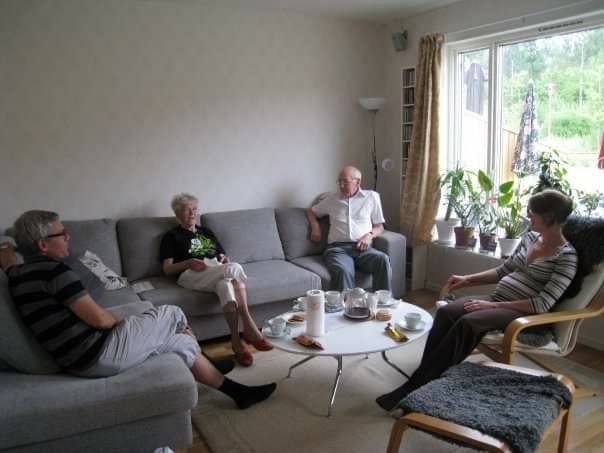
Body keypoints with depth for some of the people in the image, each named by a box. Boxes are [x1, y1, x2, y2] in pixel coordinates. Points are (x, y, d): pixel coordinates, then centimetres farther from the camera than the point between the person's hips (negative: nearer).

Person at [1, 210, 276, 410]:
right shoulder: (53, 269, -19)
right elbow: (100, 319, -19)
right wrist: (121, 324, 0)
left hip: (80, 361, 10)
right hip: (102, 354, -10)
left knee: (182, 341, 17)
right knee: (172, 314, 7)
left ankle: (238, 391, 29)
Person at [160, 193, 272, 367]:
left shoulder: (207, 232, 30)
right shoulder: (171, 236, 15)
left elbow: (222, 257, 28)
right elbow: (167, 269, 6)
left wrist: (226, 260, 3)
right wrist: (187, 263, -13)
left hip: (219, 272, 4)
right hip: (192, 275, -4)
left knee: (225, 284, -37)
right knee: (234, 268, -34)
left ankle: (236, 340, -40)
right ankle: (250, 327, -35)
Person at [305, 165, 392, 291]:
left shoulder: (372, 196, 17)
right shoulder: (331, 198, 20)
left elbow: (380, 226, 18)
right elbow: (310, 211, 33)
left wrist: (369, 235, -4)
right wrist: (315, 227, 13)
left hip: (363, 248, 1)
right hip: (337, 248, 0)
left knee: (383, 260, -34)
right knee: (343, 271, -37)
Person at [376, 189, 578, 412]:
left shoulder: (566, 256, -11)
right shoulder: (530, 236, 12)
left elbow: (543, 304, -18)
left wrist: (493, 305, -22)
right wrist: (468, 279, 8)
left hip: (523, 312, -7)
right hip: (497, 299, 7)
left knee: (466, 323, -32)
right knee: (446, 313, -21)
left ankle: (416, 386, -26)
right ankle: (423, 380, -22)